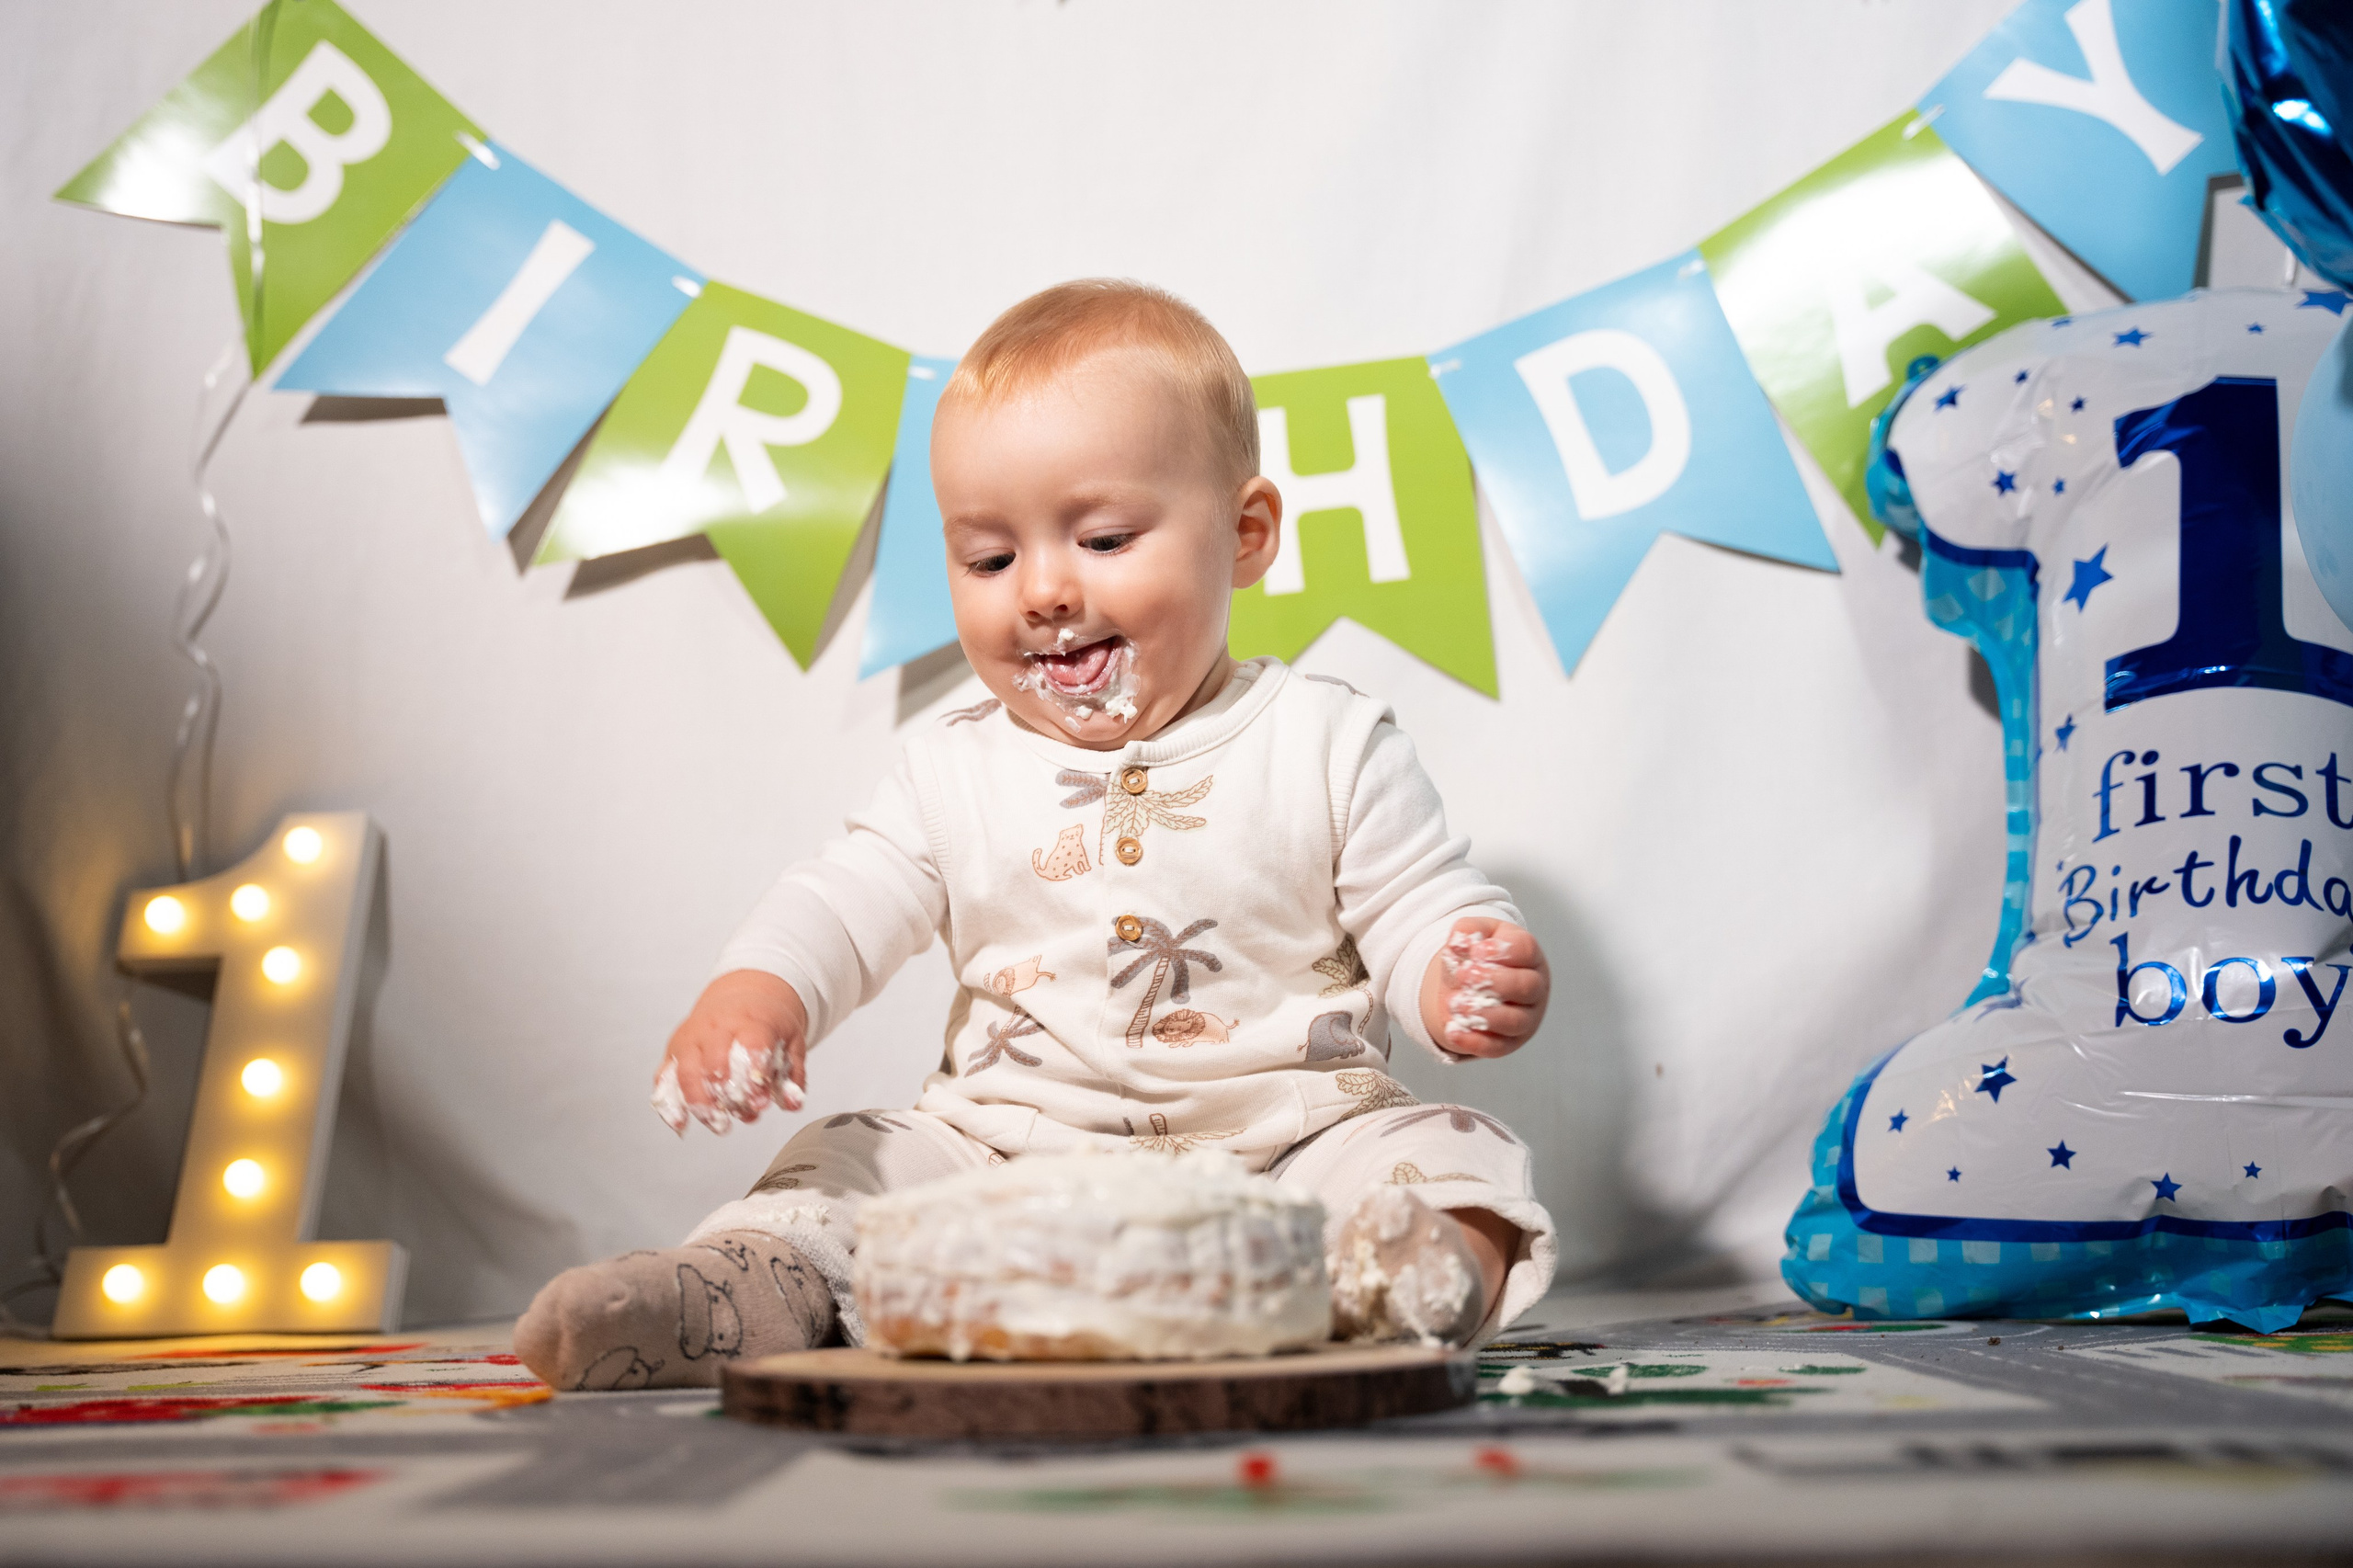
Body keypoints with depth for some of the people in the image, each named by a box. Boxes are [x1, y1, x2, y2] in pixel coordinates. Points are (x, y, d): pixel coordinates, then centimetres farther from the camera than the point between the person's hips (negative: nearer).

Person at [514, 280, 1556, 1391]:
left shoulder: (1330, 746, 2)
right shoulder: (957, 769, 10)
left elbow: (1422, 912, 2)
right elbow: (848, 900, 3)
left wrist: (1474, 980, -22)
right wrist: (759, 988, -20)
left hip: (1286, 1145, -2)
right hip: (1012, 1158, 3)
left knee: (1457, 1162, -25)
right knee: (854, 1165, -14)